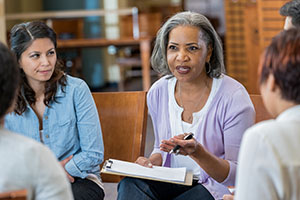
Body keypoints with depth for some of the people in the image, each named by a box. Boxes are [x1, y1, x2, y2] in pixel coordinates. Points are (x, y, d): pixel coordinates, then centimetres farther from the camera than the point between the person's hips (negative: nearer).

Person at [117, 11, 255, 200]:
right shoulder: (158, 92, 4)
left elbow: (238, 176, -12)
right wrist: (152, 162, -5)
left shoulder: (234, 98, -13)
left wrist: (197, 152, -29)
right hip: (171, 183, 5)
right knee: (130, 184, -27)